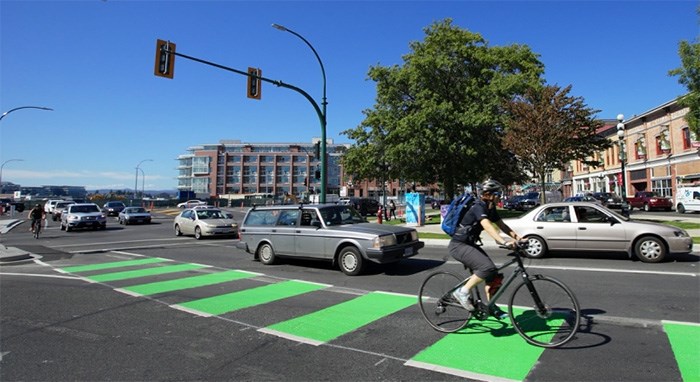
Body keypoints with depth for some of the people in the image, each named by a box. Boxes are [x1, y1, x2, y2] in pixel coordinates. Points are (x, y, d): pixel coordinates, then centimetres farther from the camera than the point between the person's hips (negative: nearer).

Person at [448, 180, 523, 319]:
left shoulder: (490, 208, 7)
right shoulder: (478, 207, -22)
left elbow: (502, 225, 7)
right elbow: (487, 226, -37)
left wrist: (517, 237, -7)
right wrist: (504, 242, -47)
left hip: (470, 244, 9)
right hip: (459, 245, -9)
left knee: (493, 274, 4)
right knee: (487, 267, -25)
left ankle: (491, 307, 16)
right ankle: (462, 292, -12)